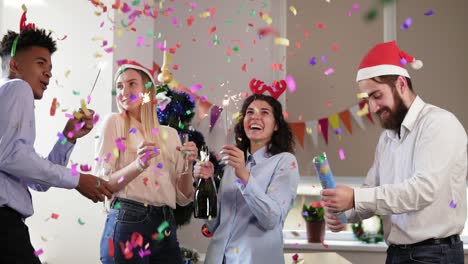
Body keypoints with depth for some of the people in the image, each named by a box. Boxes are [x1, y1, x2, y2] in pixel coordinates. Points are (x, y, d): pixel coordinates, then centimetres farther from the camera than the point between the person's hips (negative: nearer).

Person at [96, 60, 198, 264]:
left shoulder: (170, 133, 12)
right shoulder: (115, 122, 2)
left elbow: (183, 197, 10)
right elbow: (102, 184, -6)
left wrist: (188, 165, -7)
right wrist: (138, 165, -22)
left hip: (165, 227, 4)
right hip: (127, 223, -4)